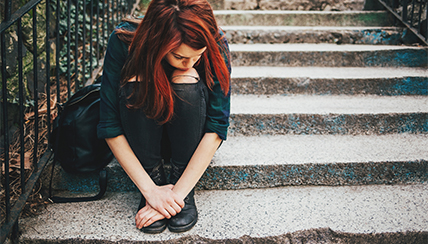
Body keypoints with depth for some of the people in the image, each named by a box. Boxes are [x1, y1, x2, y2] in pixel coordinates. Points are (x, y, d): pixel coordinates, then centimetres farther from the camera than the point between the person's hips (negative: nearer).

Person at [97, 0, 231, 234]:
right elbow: (110, 126, -24)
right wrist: (150, 190, -29)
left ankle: (181, 183, -17)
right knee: (136, 82, -31)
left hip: (190, 139, 0)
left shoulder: (216, 47, -26)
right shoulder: (124, 41, -27)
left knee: (187, 81, -31)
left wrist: (178, 193, -32)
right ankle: (155, 177, -16)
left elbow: (216, 127, -27)